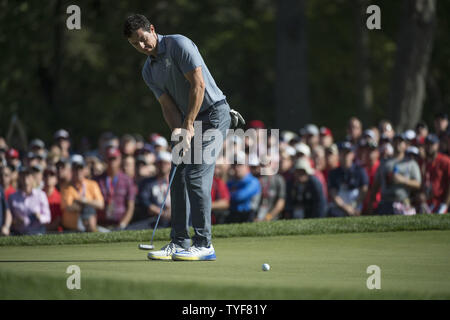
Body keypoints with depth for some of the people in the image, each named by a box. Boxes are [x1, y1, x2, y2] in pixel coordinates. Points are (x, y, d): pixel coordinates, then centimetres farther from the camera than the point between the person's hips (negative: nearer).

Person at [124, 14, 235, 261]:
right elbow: (168, 105, 3)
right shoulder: (148, 71, 10)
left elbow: (198, 85, -19)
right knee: (178, 177, 4)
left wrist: (188, 125, -19)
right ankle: (179, 243, 8)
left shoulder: (178, 44, -13)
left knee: (196, 175, -15)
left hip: (213, 113, -8)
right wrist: (177, 131, -16)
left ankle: (203, 245, -15)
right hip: (190, 122, 9)